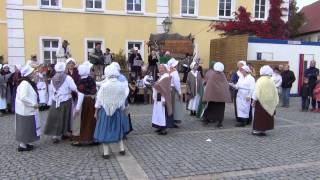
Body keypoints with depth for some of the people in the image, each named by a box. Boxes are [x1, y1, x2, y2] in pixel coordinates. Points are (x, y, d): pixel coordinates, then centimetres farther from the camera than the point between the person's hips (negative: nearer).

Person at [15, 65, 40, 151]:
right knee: (25, 127, 0)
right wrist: (33, 104, -22)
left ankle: (23, 143, 27)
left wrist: (34, 103, 12)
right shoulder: (25, 83, -22)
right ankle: (22, 145, 10)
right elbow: (23, 97, -29)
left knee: (25, 127, 17)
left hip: (26, 109, 10)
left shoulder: (26, 82, 9)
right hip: (25, 110, -10)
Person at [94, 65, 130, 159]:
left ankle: (106, 152, 11)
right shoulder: (122, 85, -10)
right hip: (117, 111, 3)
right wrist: (122, 109, 13)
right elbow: (123, 99, -1)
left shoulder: (104, 86, -15)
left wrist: (96, 112, 3)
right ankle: (122, 149, 24)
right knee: (118, 129, 20)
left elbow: (99, 100, -8)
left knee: (105, 130, 8)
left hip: (105, 111, -2)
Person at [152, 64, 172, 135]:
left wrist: (164, 99, -23)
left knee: (163, 113, -4)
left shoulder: (166, 77, -13)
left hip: (162, 98, -9)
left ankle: (164, 129, 3)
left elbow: (166, 89, -19)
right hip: (158, 98, 9)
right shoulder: (161, 77, 13)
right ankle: (160, 127, 23)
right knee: (159, 113, 14)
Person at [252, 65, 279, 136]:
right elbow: (275, 92, 6)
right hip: (269, 102, 4)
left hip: (261, 101, -4)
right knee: (267, 116, 12)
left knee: (259, 116, 3)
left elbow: (256, 92, -14)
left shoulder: (260, 80, -12)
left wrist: (254, 101, -9)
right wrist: (275, 102, 14)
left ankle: (257, 130, 5)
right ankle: (263, 130, 17)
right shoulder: (271, 81, 1)